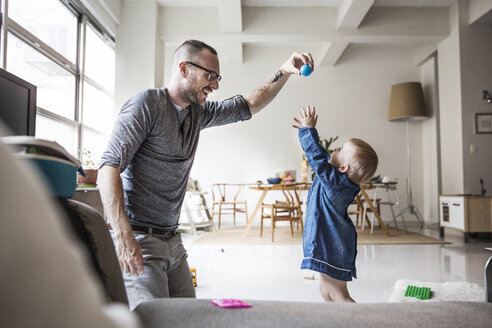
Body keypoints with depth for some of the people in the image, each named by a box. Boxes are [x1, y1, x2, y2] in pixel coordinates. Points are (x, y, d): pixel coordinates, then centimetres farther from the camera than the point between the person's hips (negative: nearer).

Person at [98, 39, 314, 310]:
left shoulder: (198, 112, 13)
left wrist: (284, 71, 8)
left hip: (172, 240, 8)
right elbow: (109, 167, -18)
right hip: (138, 239, -7)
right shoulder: (147, 104, -11)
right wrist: (123, 235, -28)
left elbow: (248, 106, 21)